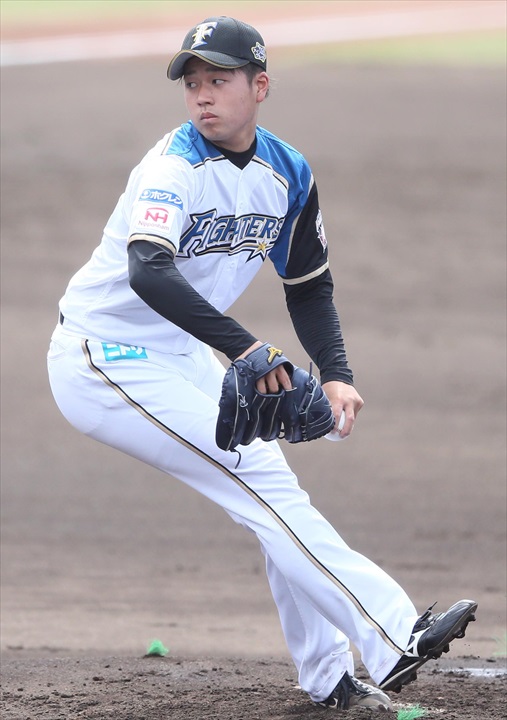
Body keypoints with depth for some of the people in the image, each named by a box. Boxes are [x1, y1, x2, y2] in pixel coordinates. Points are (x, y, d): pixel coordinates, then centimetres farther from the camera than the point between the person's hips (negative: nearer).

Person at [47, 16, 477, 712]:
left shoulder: (288, 173, 0)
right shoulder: (174, 168, -25)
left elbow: (309, 287, 10)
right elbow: (149, 272, -43)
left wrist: (335, 374, -7)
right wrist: (246, 349, -53)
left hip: (180, 358, 9)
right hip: (106, 360, -9)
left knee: (269, 487, 9)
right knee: (261, 481, -16)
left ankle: (330, 680, 18)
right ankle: (393, 642, -20)